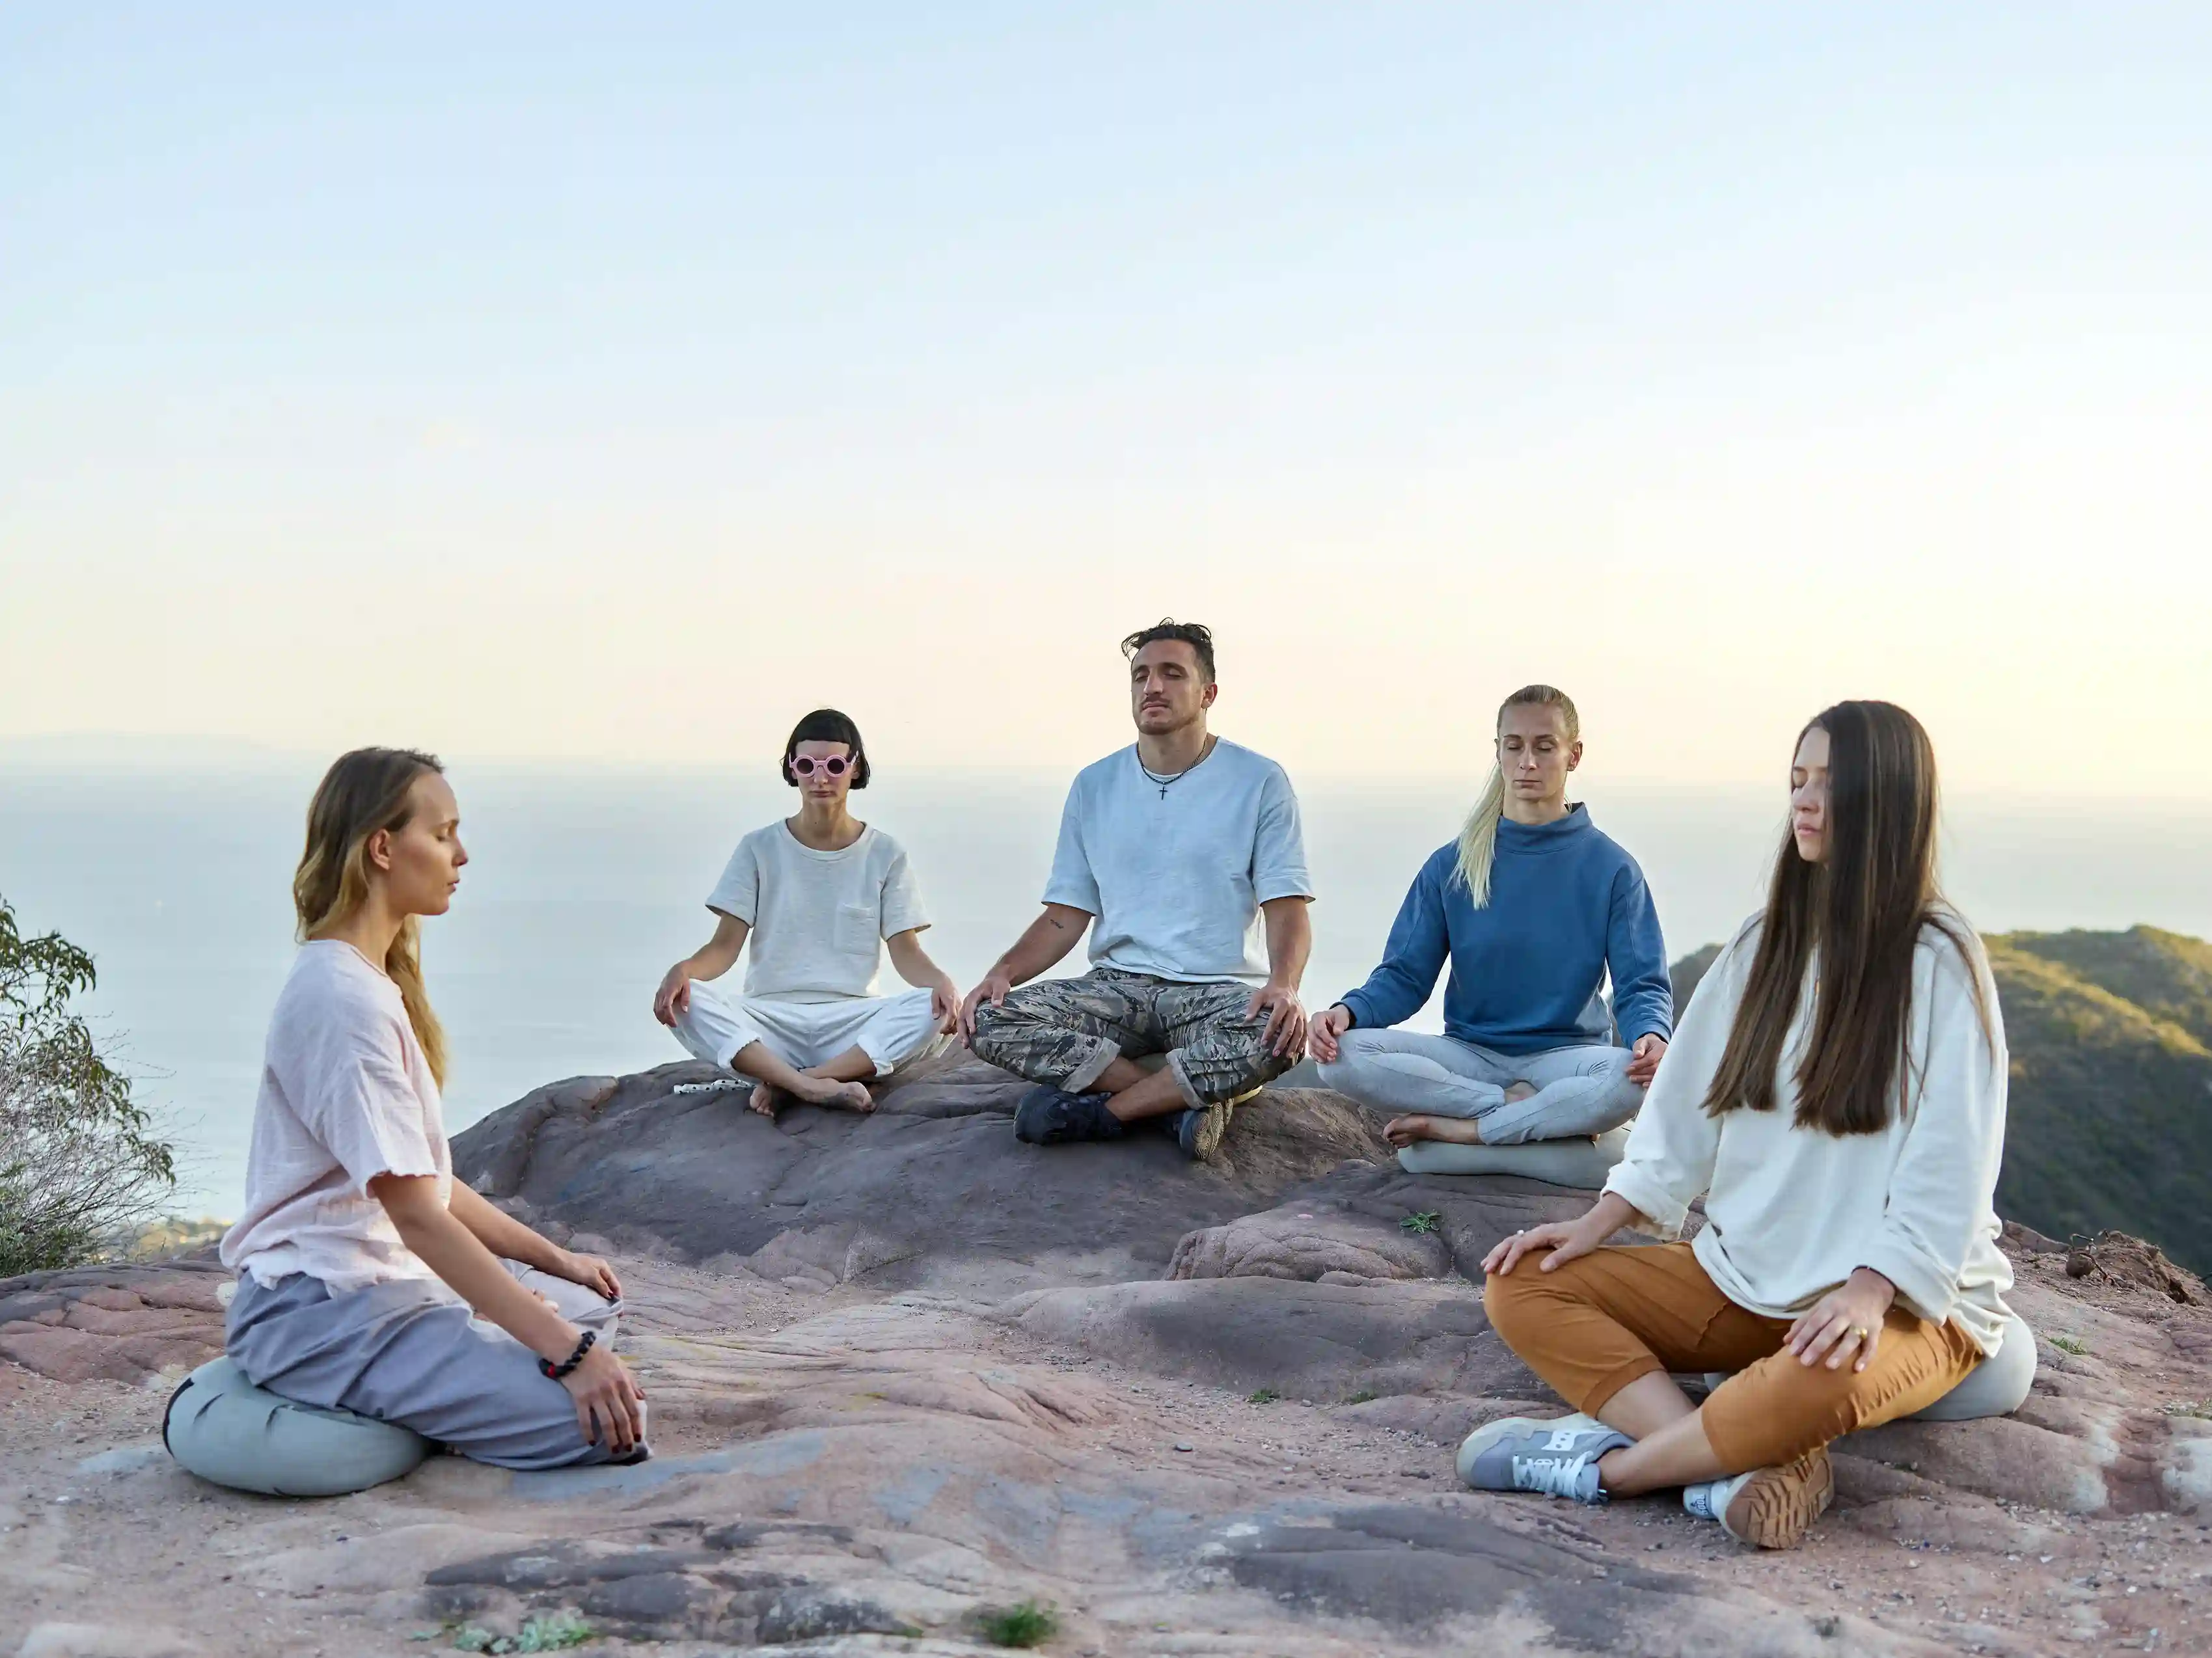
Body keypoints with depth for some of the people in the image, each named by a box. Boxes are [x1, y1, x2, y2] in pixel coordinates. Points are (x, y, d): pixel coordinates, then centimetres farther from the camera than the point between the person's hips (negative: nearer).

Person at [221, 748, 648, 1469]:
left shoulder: (375, 982, 14)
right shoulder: (344, 999, -19)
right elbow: (415, 1212, -24)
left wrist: (552, 1258, 14)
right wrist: (567, 1353, -25)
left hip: (388, 1277, 11)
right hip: (321, 1315, -11)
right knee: (602, 1423, -20)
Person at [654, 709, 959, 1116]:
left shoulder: (885, 855, 8)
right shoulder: (760, 848, 8)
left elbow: (906, 951, 2)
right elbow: (725, 945, 1)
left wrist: (940, 980, -22)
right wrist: (684, 969, -23)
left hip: (851, 1019, 0)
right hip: (770, 1018, 0)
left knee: (933, 1007, -30)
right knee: (685, 1000, -28)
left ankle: (782, 1083, -29)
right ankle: (814, 1087, -37)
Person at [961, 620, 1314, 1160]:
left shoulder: (1258, 781, 1)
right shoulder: (1094, 786, 11)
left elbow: (1286, 909, -5)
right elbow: (1065, 917, 10)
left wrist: (1283, 984, -27)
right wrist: (1004, 971, -10)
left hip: (1220, 991, -3)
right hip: (1118, 988, 3)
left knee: (1280, 1036, -38)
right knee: (988, 1021, -22)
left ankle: (1101, 1107, -22)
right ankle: (1190, 1100, -21)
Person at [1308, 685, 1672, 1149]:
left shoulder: (1611, 868, 3)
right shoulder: (1451, 866, 7)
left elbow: (1641, 985, -1)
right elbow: (1406, 975, 4)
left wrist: (1652, 1036, -26)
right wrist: (1349, 1010, -18)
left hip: (1566, 1054, -1)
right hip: (1470, 1054, 2)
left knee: (1635, 1079, -37)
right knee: (1343, 1055, -25)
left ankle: (1460, 1128, -25)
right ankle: (1522, 1108, -24)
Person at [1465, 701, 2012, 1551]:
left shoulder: (1937, 960, -10)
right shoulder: (1766, 946, 9)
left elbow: (1949, 1163, -14)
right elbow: (1686, 1105, 10)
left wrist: (1867, 1291, -25)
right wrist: (1600, 1222, -1)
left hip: (1901, 1297, -7)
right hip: (1745, 1278, 7)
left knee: (1820, 1379, -42)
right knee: (1521, 1288, -10)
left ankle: (1610, 1464, -18)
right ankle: (1741, 1471, -27)